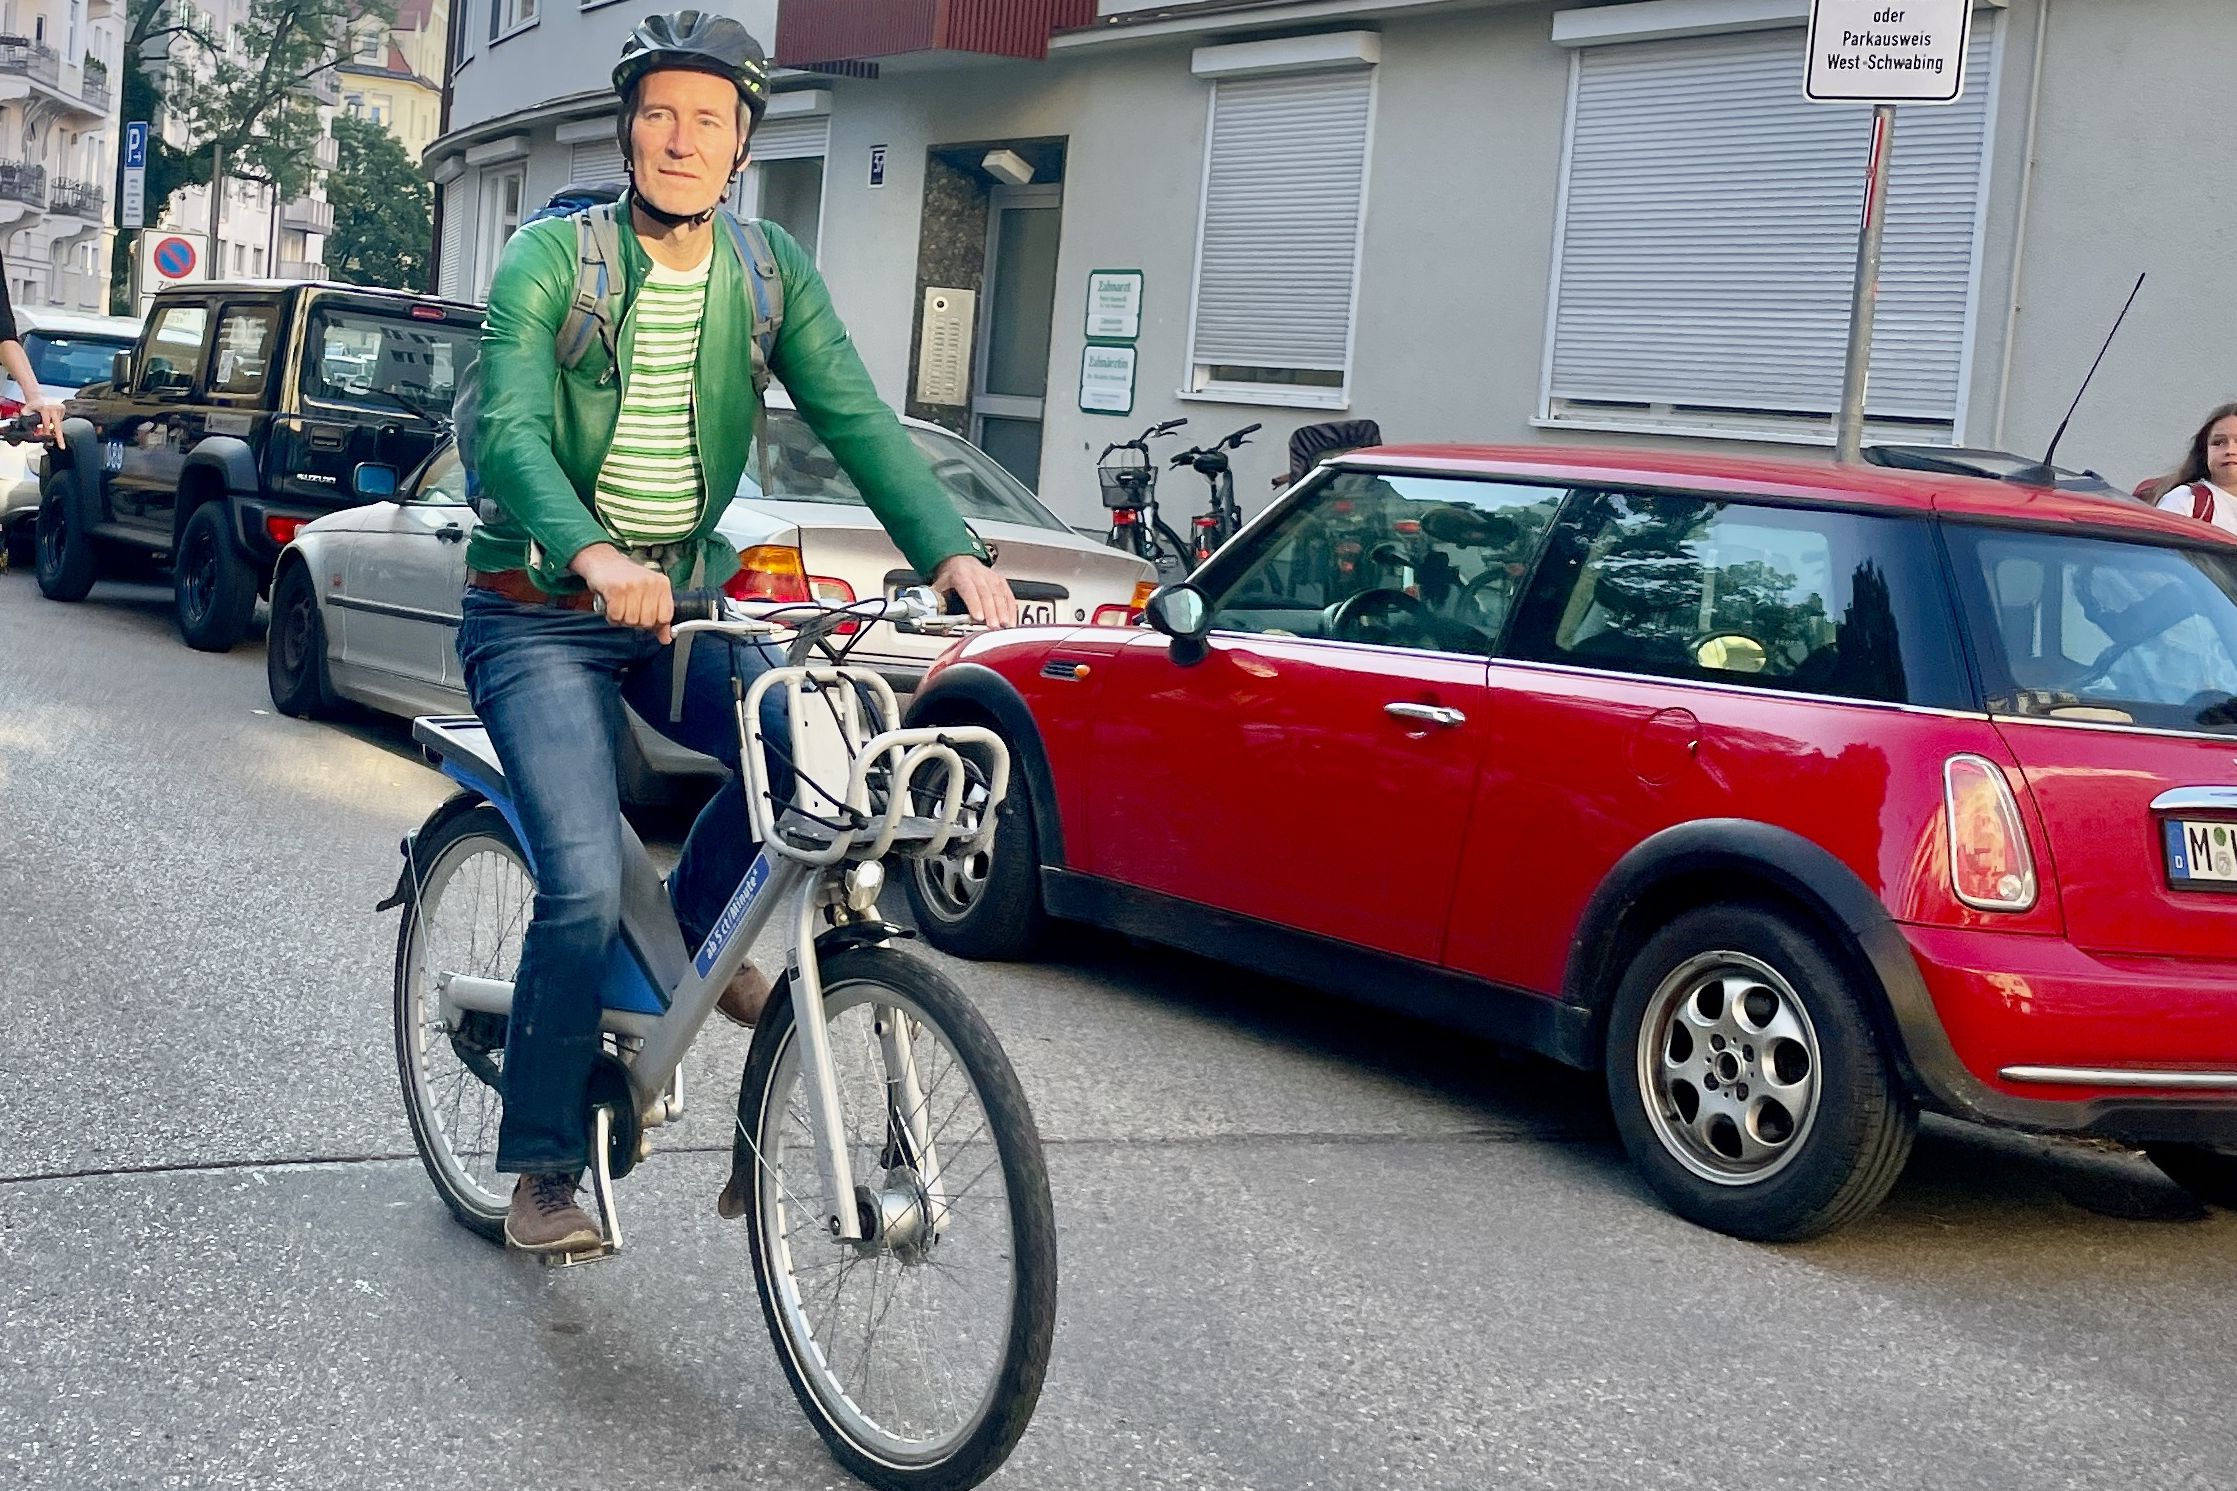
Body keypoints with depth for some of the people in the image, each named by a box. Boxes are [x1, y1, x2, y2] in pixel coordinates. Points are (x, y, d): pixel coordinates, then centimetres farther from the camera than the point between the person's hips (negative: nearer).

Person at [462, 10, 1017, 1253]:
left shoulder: (770, 271, 1)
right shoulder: (552, 257, -11)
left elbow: (854, 416, -9)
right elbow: (509, 430, -25)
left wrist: (952, 552, -26)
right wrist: (594, 557, -45)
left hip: (683, 601, 4)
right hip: (545, 615, -4)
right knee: (586, 888, -18)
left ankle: (701, 926, 9)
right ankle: (543, 1170, 2)